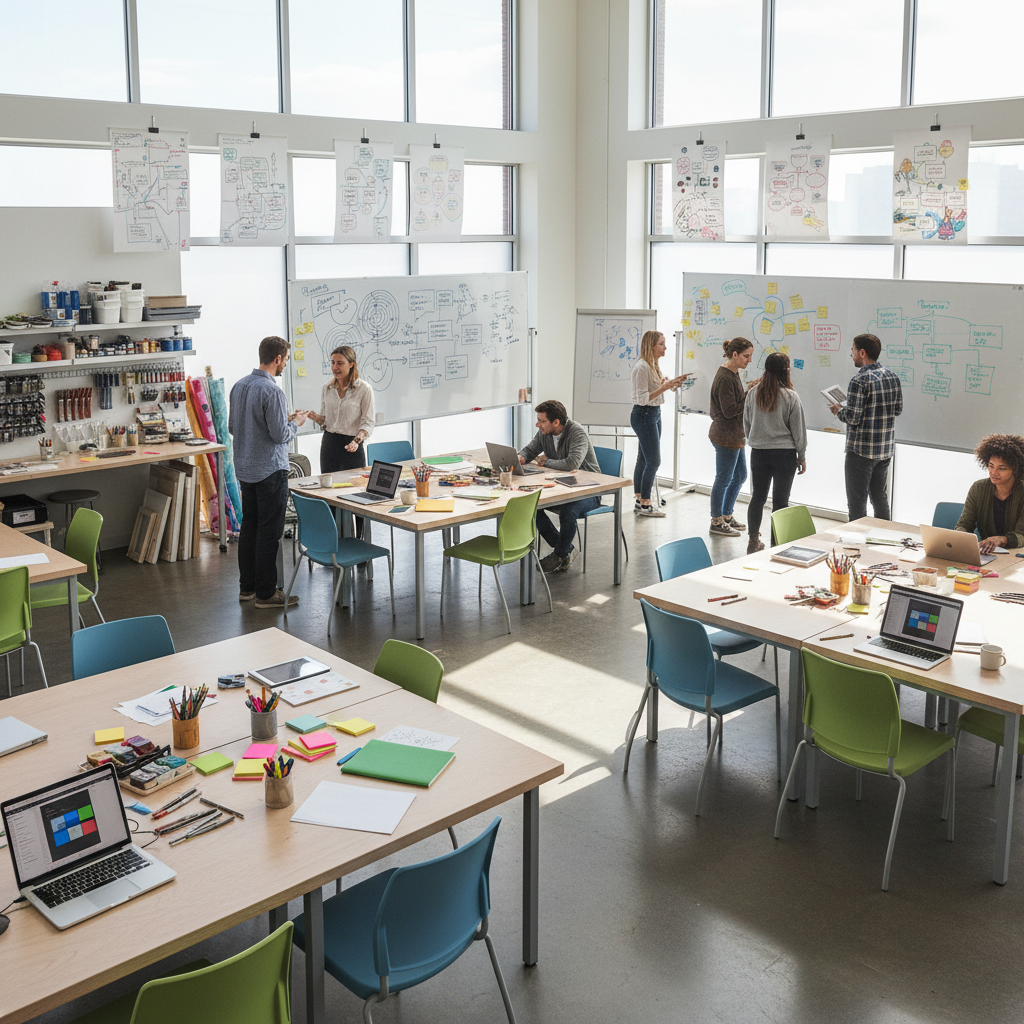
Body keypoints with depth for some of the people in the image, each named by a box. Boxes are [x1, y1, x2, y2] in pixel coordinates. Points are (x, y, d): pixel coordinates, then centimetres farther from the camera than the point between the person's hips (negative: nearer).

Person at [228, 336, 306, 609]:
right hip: (270, 470, -9)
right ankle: (266, 593, 3)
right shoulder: (271, 391, -20)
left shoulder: (239, 386, 7)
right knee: (269, 532, -2)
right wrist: (295, 423, 0)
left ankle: (247, 586, 22)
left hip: (245, 470, 9)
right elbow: (280, 435, -21)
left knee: (249, 526, 15)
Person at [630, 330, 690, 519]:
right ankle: (645, 505, -2)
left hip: (654, 414, 10)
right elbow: (642, 398, -20)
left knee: (643, 460, 11)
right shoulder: (642, 367, -18)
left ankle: (639, 501, 16)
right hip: (643, 415, -10)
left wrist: (671, 384, 6)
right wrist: (663, 387, -25)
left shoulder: (653, 365, 13)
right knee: (653, 460, -8)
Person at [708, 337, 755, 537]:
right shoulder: (725, 378, -19)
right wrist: (749, 395, -19)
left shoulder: (733, 374, 12)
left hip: (734, 436, 10)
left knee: (740, 476, 17)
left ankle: (727, 515, 29)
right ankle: (716, 521, 12)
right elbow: (729, 410, -23)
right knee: (723, 479, 0)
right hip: (725, 436, -10)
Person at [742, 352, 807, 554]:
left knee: (757, 496, 13)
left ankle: (753, 541, 17)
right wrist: (802, 457, 6)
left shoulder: (753, 393, 0)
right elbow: (798, 430, -4)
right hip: (784, 454, -3)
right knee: (781, 500, 2)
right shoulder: (790, 397, -10)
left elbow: (746, 424, 10)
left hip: (758, 452, 4)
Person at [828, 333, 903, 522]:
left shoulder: (860, 381, -19)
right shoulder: (892, 377, 5)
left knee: (857, 500, 1)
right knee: (880, 497, 18)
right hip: (886, 448, 8)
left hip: (861, 450, -8)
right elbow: (898, 409, 12)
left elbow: (852, 418, -20)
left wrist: (838, 411, -1)